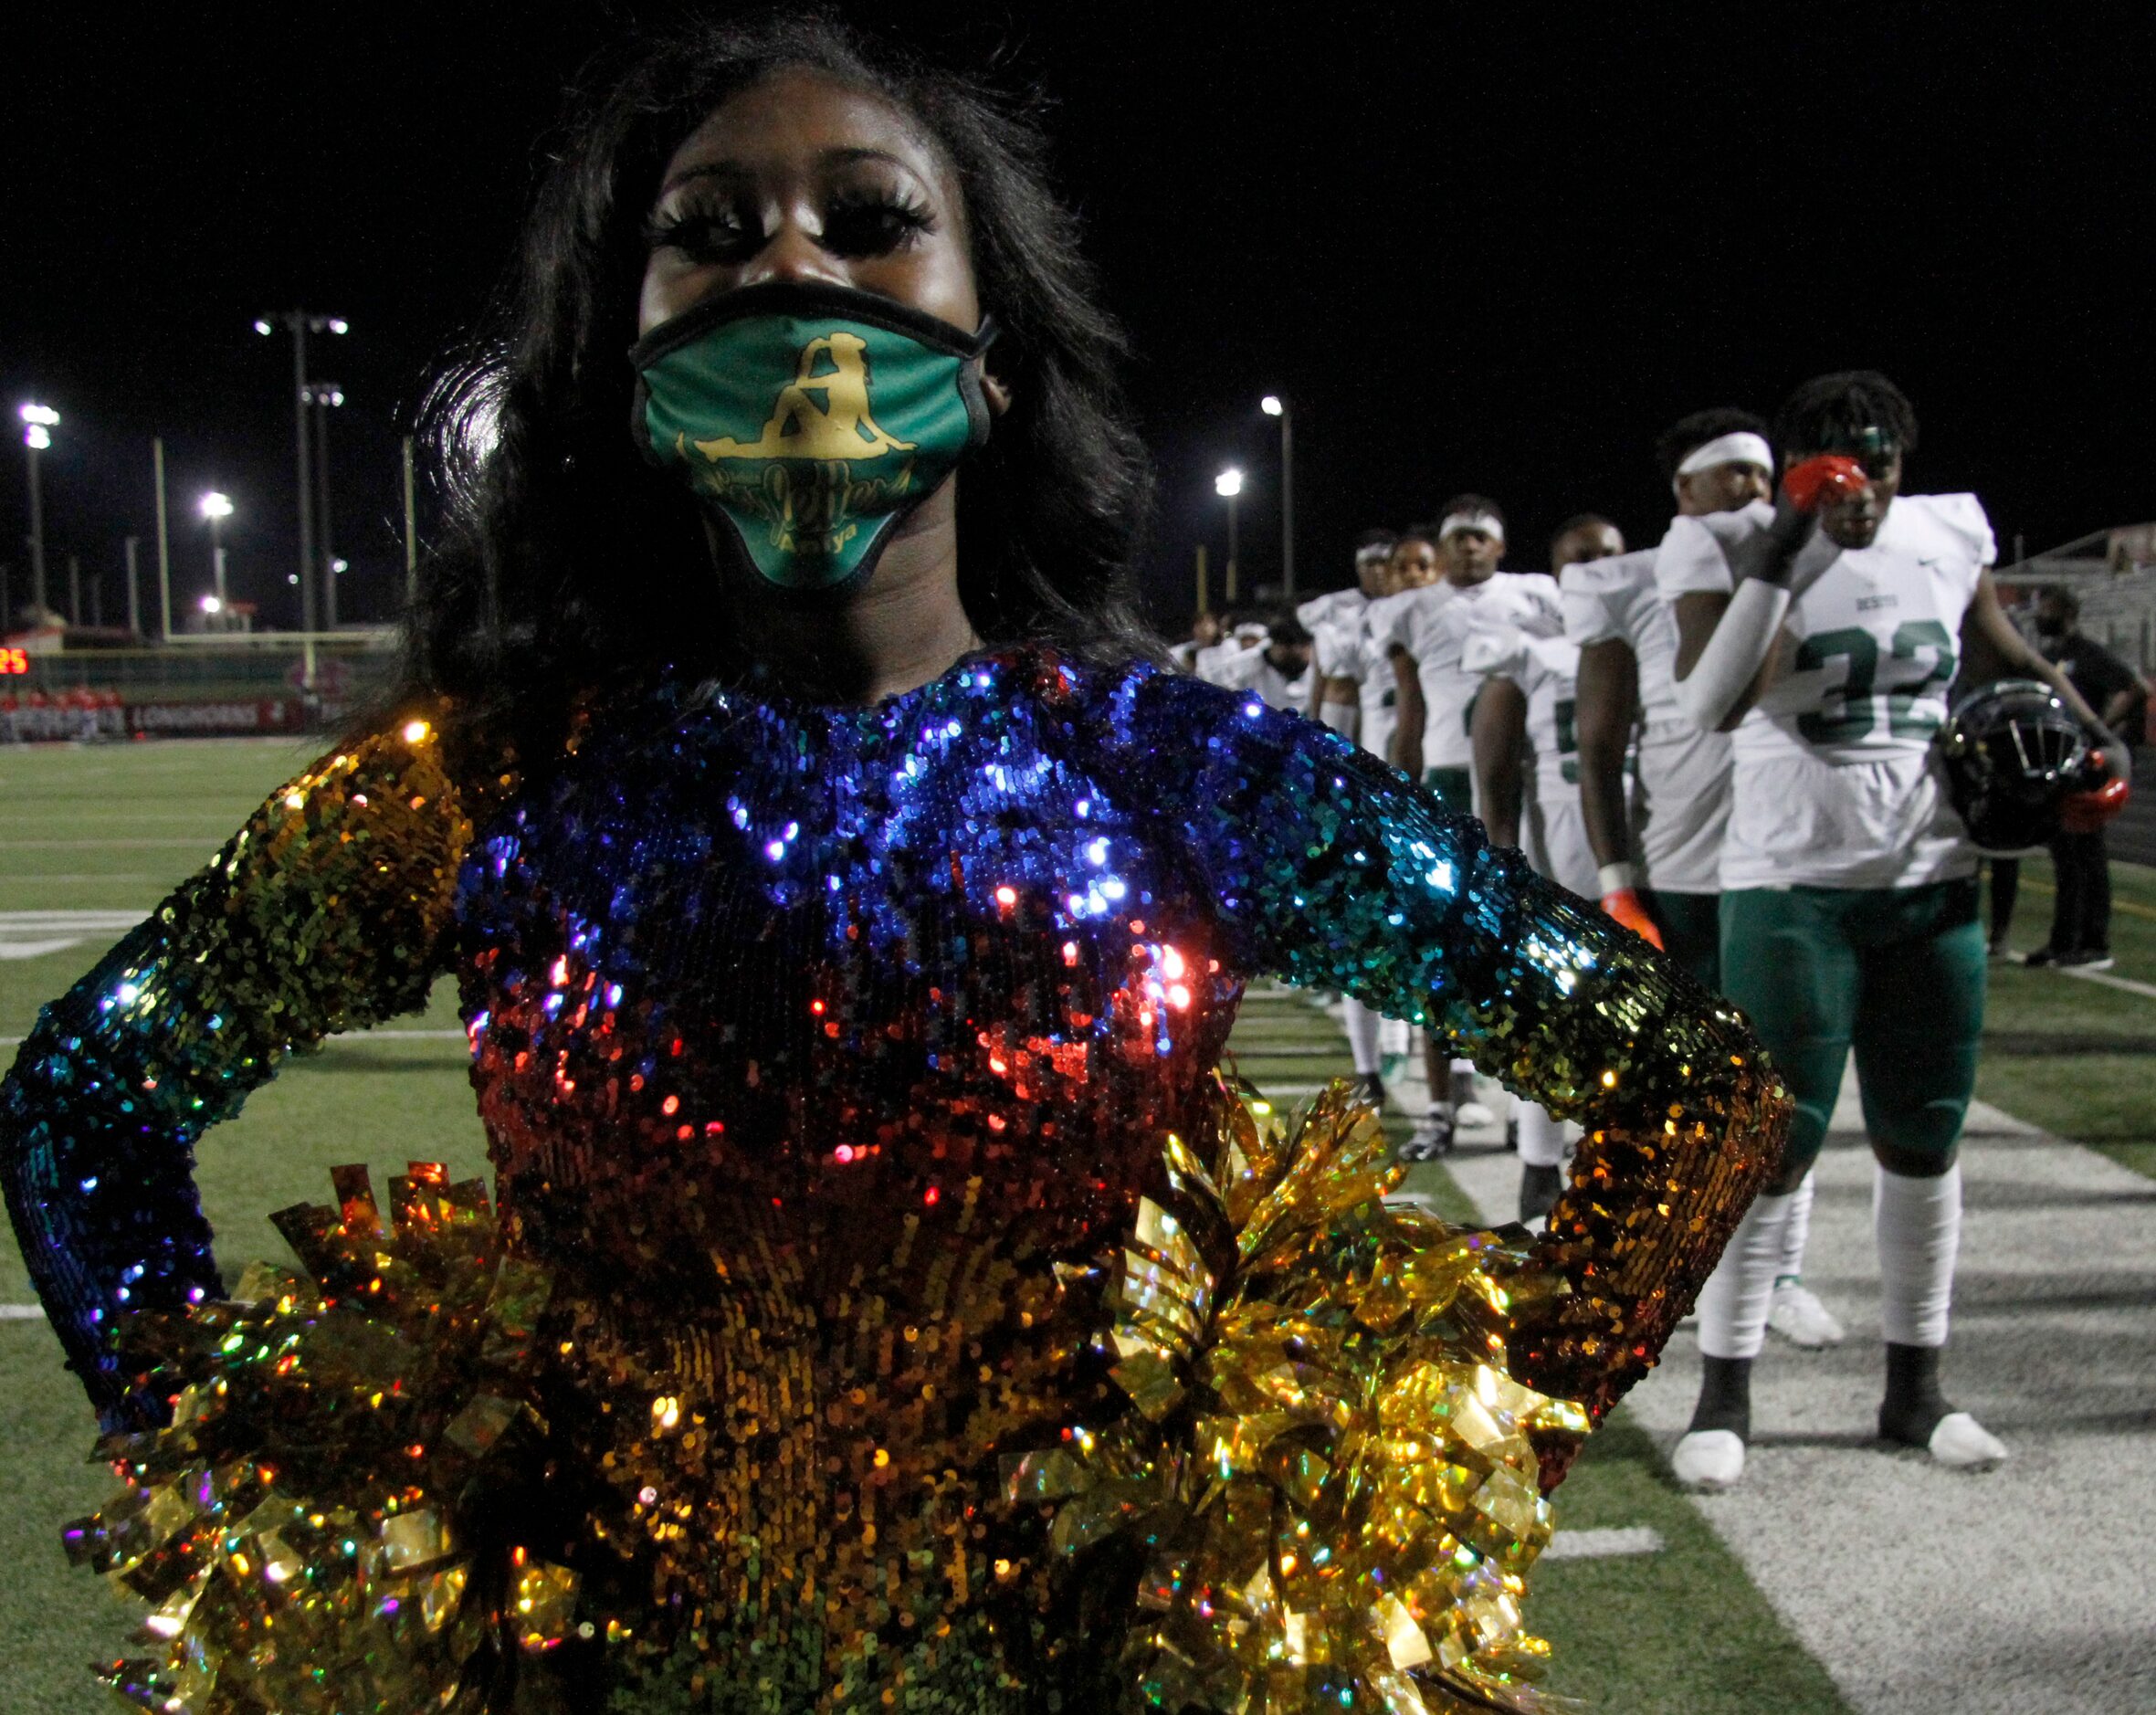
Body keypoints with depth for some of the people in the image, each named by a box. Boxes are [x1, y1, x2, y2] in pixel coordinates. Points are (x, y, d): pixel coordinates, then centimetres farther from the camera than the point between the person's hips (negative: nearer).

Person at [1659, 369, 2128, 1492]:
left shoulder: (1949, 533, 5)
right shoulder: (1725, 546, -7)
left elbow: (2008, 662, 19)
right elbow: (1711, 703, -22)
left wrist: (2095, 739, 4)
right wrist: (1783, 553, -23)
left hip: (1933, 885, 5)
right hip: (1792, 888, -4)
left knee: (1923, 1142, 11)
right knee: (1770, 1145, -3)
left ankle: (1913, 1387, 25)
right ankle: (1724, 1397, 9)